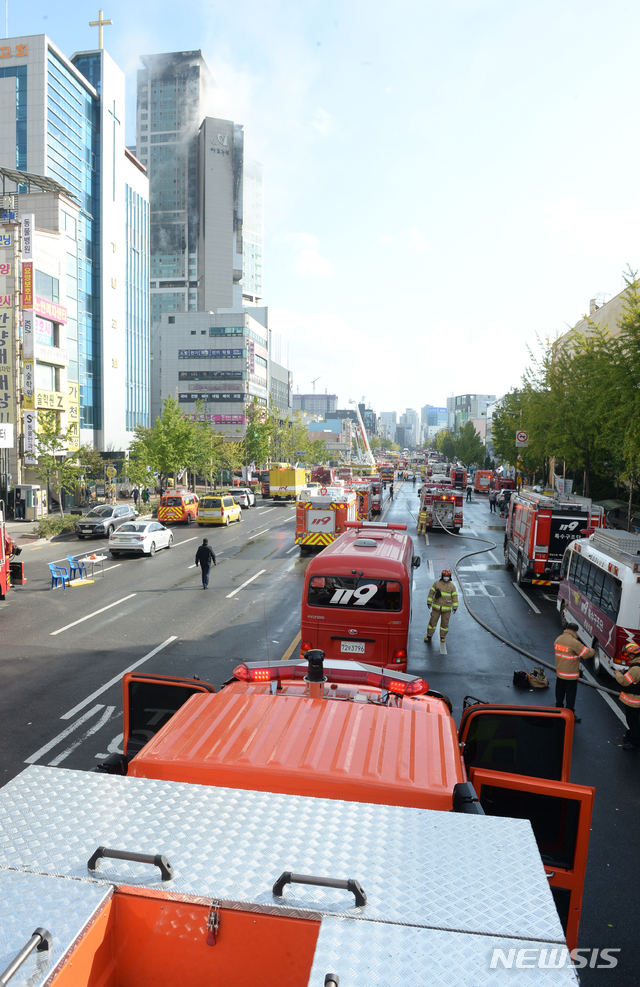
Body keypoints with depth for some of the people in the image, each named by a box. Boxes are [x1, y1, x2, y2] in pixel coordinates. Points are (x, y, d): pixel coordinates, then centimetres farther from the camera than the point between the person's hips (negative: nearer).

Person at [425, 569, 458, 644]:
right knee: (433, 621, 4)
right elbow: (431, 593, 3)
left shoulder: (452, 586, -1)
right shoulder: (437, 583, -1)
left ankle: (442, 637, 23)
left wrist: (455, 607, -4)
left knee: (445, 623, 7)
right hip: (436, 607, 0)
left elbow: (454, 597, 0)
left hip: (446, 609, 0)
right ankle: (429, 636, 15)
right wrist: (429, 602, -1)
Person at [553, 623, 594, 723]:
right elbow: (587, 653, -19)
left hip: (559, 673, 7)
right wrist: (592, 650, 3)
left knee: (560, 693, 22)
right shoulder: (574, 642, -25)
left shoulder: (558, 639, -2)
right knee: (570, 695, 6)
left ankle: (559, 710, 37)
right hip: (570, 675, -7)